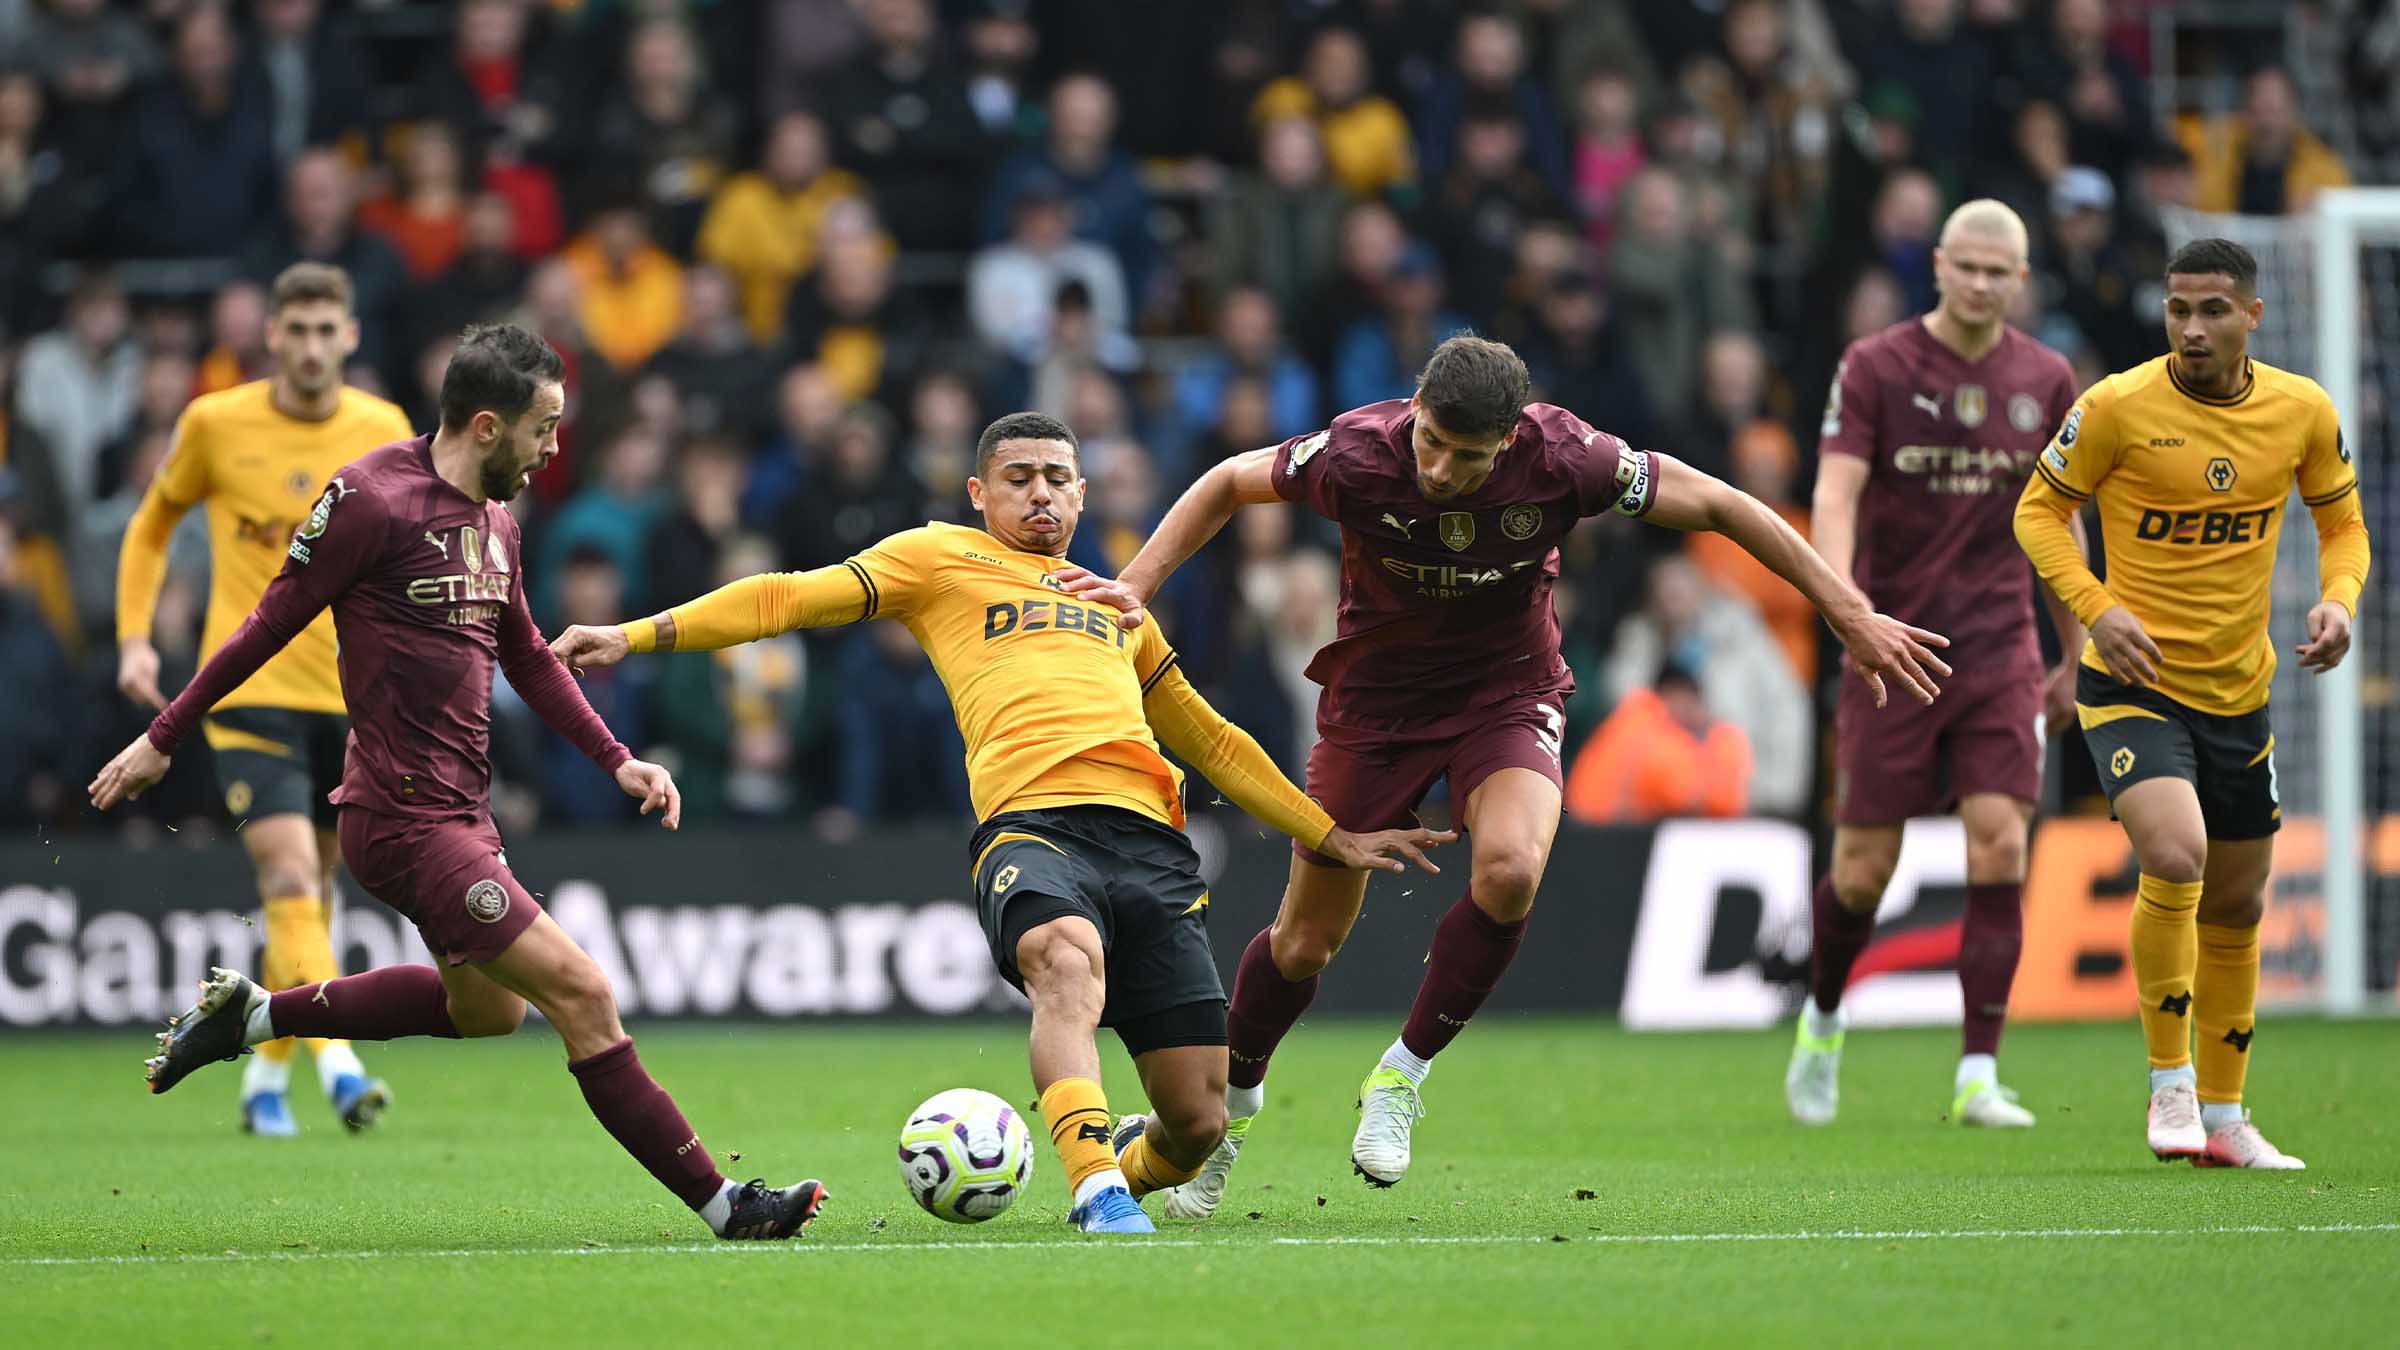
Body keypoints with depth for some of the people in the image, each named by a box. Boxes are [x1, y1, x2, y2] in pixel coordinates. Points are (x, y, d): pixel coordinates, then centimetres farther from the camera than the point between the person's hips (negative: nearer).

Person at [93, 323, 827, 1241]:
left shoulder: (495, 521, 10)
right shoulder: (372, 500, -15)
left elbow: (525, 656, 24)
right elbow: (271, 626, -8)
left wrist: (616, 760, 16)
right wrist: (162, 739, -1)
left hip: (463, 813, 10)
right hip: (406, 819, -10)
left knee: (488, 1007, 27)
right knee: (581, 993, -13)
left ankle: (251, 1016, 35)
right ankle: (723, 1206, -9)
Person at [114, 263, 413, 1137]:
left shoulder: (384, 432, 1)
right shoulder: (215, 425, -3)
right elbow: (152, 525, 12)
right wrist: (134, 637, 2)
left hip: (349, 695, 3)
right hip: (249, 690, -3)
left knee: (310, 890, 10)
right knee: (289, 876, -18)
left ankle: (267, 1074, 24)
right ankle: (337, 1064, -28)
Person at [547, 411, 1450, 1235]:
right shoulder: (942, 558, 21)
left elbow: (1208, 740, 42)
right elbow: (797, 597, 12)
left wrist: (1332, 837, 40)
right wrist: (641, 634, 1)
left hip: (1149, 839, 5)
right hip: (1030, 823, -4)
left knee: (1196, 1122, -7)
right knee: (1067, 957, -41)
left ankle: (1126, 1165, 27)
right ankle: (1097, 1191, -50)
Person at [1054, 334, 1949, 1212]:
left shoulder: (1564, 459, -25)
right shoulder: (1356, 454, -25)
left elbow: (1718, 506, -13)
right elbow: (1228, 484, -5)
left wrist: (1851, 616, -11)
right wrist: (1136, 588, -14)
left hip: (1508, 693, 0)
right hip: (1375, 700, 0)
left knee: (1509, 871, -30)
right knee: (1306, 939, 3)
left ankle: (1404, 1075, -9)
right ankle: (1232, 1098, 33)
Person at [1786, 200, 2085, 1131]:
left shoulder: (2045, 381, 6)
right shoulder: (1875, 368, -5)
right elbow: (1835, 497, -14)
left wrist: (2073, 654, 19)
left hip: (2001, 652, 2)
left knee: (2000, 849, -11)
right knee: (1863, 870, 1)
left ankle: (1977, 1078, -8)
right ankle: (1823, 1020, 31)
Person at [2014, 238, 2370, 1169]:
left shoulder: (2302, 411, -2)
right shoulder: (2117, 407, -12)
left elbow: (2342, 523, 12)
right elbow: (2040, 510, -2)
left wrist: (2337, 600, -8)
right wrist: (2097, 607, -16)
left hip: (2239, 691, 5)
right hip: (2134, 683, -5)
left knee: (2235, 906, 13)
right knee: (2176, 858, -26)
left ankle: (2223, 1117, 27)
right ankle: (2170, 1082, -9)